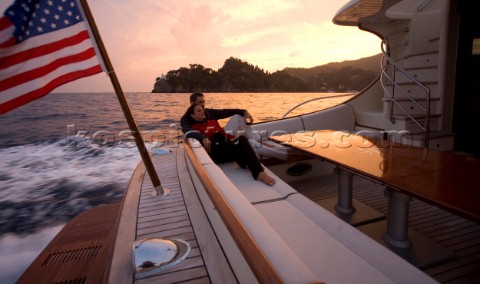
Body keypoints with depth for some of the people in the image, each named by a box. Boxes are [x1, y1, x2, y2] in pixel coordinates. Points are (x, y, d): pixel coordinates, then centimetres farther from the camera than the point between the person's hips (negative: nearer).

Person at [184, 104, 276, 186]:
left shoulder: (212, 121, 30)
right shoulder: (195, 127, 9)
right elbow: (189, 134, -13)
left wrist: (232, 138, 10)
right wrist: (203, 138, -32)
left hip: (227, 148, 6)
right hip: (215, 153, -6)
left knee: (242, 139, -29)